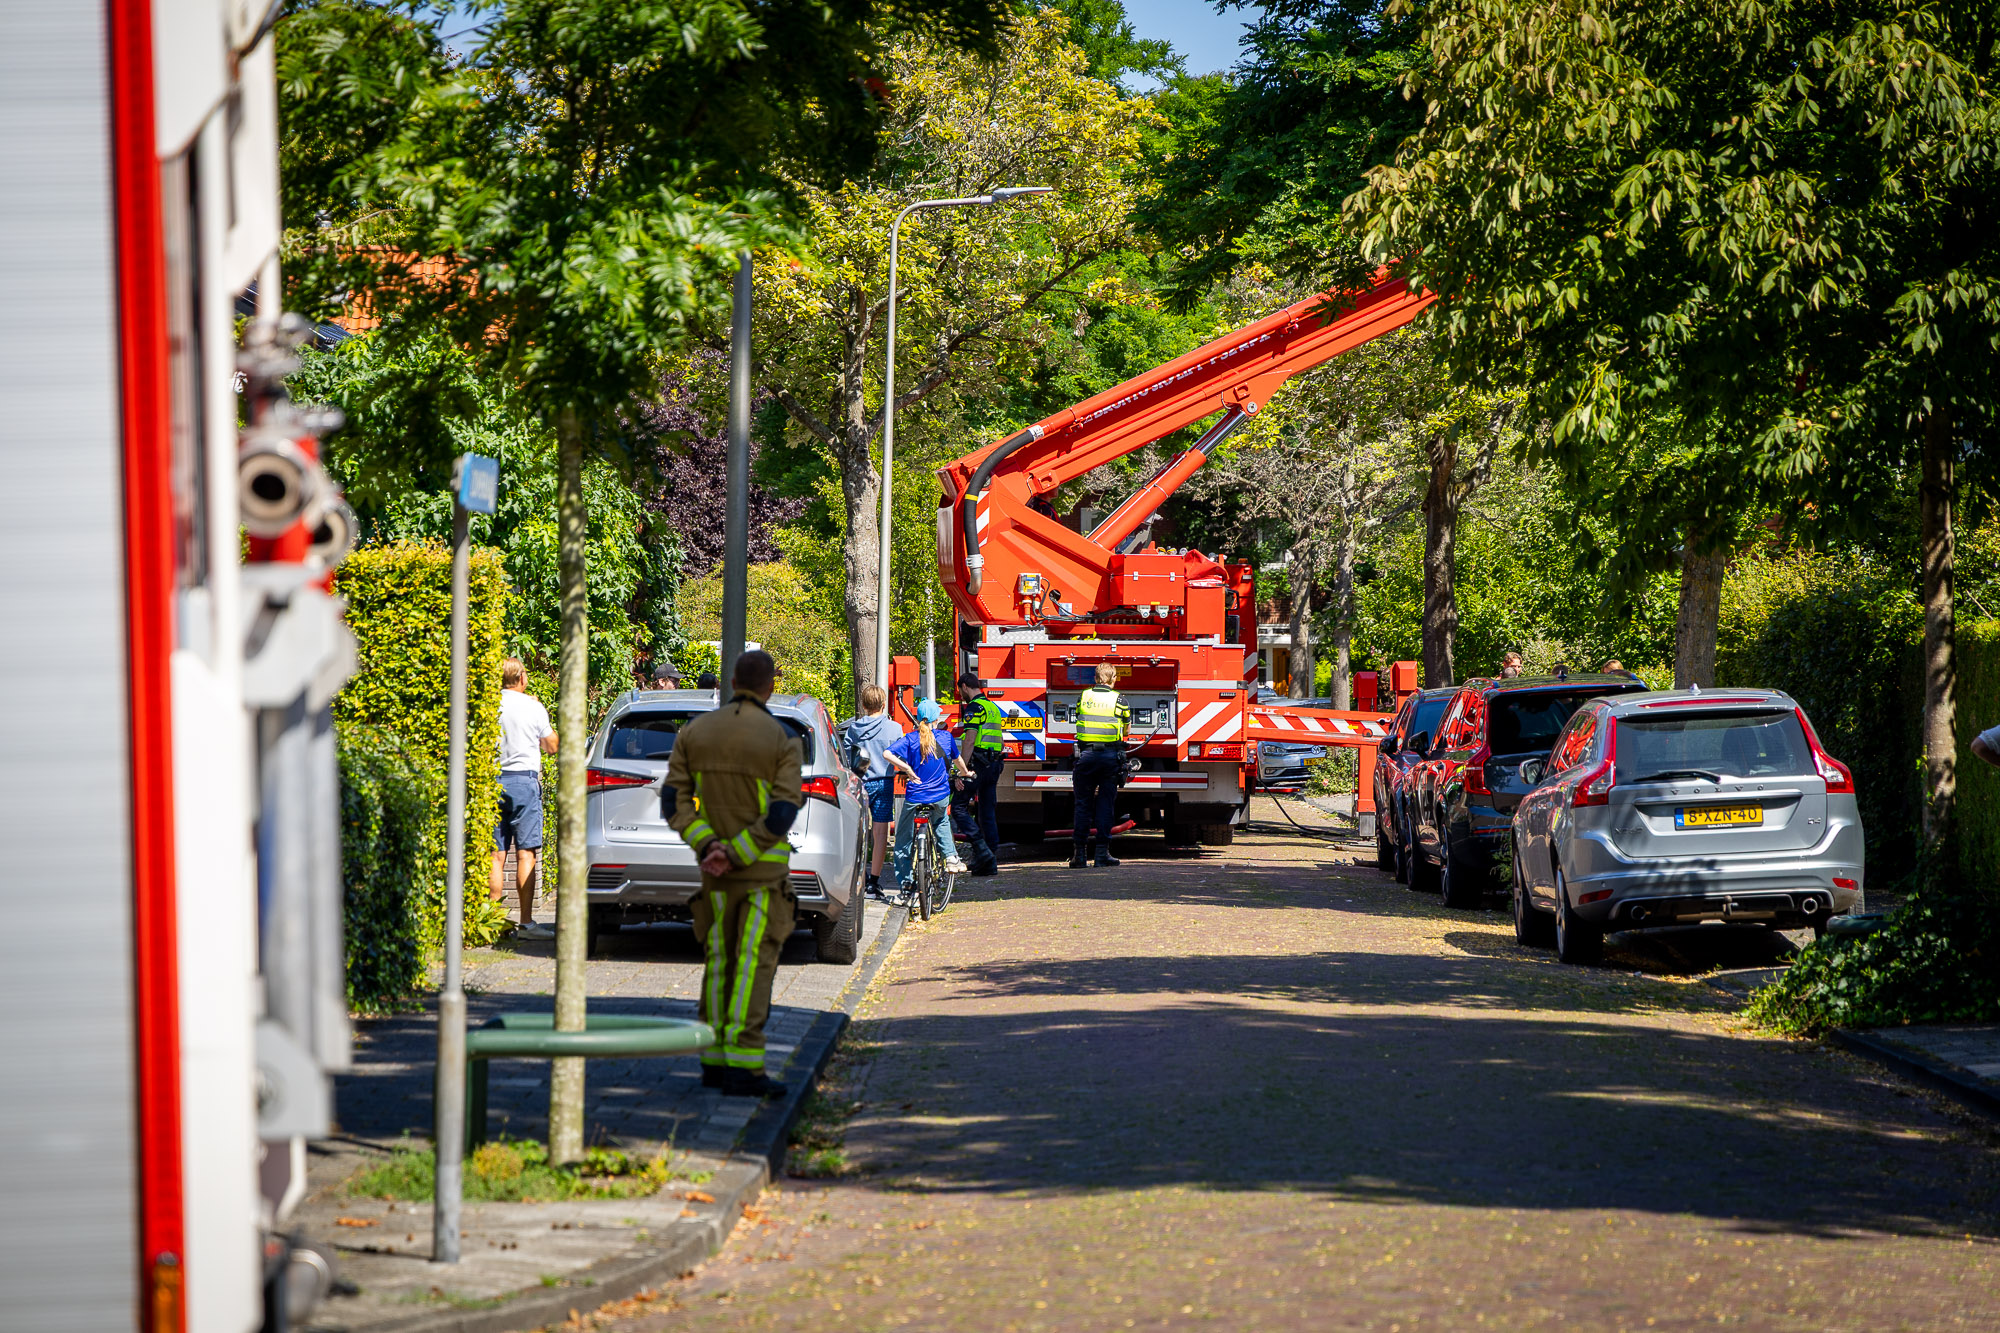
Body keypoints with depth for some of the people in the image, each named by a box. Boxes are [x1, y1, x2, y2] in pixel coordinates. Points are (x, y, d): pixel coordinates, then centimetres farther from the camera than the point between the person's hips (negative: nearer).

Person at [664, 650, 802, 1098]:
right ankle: (743, 1067, -11)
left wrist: (708, 849, -12)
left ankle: (715, 1061, 16)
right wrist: (732, 854, -17)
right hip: (764, 873, -4)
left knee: (720, 960, 14)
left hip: (716, 874, 4)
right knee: (755, 964, -6)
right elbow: (782, 814, -19)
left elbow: (674, 801, -4)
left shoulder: (694, 732, 3)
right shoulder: (783, 741, -9)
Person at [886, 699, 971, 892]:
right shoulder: (946, 737, 1)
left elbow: (887, 754, -16)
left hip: (915, 797, -2)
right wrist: (965, 773, 40)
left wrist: (908, 769, -7)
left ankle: (905, 882, 8)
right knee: (942, 822, 35)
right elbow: (957, 760, 19)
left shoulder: (911, 739, -4)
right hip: (941, 797, 2)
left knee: (903, 839, 11)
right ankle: (951, 856, 19)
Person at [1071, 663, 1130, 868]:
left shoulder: (1084, 697, 5)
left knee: (1083, 804, 5)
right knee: (1105, 804, 3)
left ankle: (1079, 853, 3)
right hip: (1111, 755, -1)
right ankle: (1102, 853, 1)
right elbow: (1126, 727, 14)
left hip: (1086, 754, 1)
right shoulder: (1118, 700, 0)